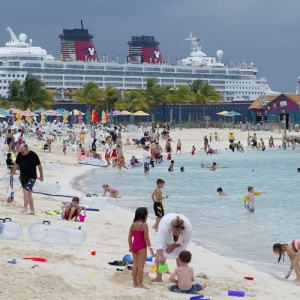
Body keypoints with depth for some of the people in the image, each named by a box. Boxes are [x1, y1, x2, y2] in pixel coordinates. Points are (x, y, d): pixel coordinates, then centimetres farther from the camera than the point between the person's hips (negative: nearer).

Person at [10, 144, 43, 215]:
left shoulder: (33, 155, -13)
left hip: (31, 177, -6)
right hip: (23, 177, 6)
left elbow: (39, 165, -5)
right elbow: (16, 164, 16)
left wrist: (41, 176, 0)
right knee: (29, 193, 8)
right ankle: (32, 211, 12)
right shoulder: (19, 155, 1)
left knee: (26, 190, -22)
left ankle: (25, 207, -17)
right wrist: (12, 173, 20)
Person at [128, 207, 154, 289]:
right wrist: (150, 248, -10)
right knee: (140, 266, -3)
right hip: (141, 247, -6)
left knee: (135, 265, 13)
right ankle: (140, 284, -1)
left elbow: (129, 237, 9)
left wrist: (130, 247, 20)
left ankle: (135, 283, 18)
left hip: (134, 246, 6)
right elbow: (146, 238, -15)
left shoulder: (133, 225, 5)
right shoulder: (144, 225, -14)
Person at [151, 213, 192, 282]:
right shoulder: (165, 225, -48)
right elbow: (159, 241, -55)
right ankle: (158, 277, 3)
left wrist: (174, 246, -21)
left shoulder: (188, 228, -40)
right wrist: (161, 256, -65)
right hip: (166, 238, -1)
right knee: (160, 254, -6)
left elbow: (186, 241, -19)